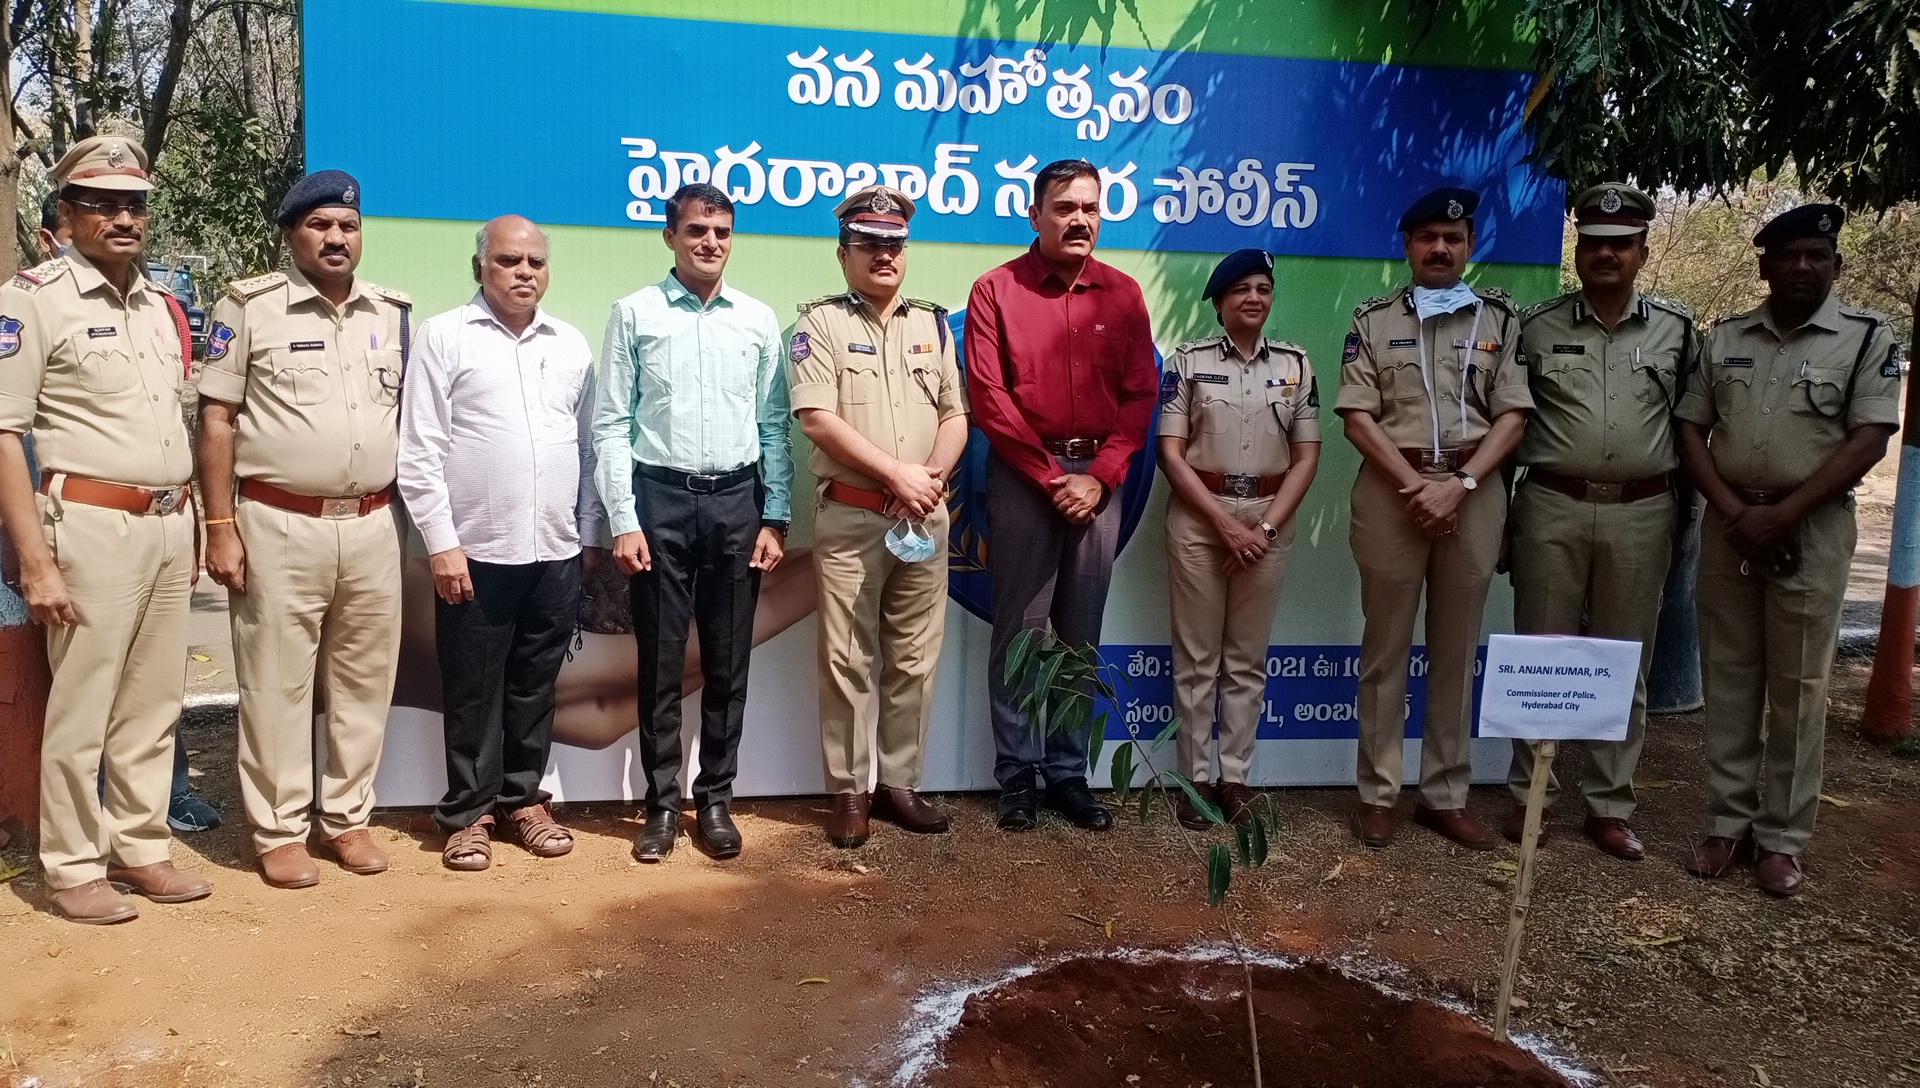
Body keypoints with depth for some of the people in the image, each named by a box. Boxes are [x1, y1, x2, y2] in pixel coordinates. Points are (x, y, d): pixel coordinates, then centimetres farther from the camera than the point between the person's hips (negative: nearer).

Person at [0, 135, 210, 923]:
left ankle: (138, 846, 23)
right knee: (80, 709, 0)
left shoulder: (160, 306, 15)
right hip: (93, 525, -6)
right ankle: (72, 868, 13)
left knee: (153, 705, 12)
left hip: (168, 526, 6)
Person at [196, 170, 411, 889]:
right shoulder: (250, 306, -2)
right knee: (277, 684, 3)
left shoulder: (392, 313, 10)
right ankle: (278, 832, 15)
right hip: (279, 526, -4)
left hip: (372, 526, 4)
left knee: (364, 681, 10)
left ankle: (346, 817, 24)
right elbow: (216, 421, -3)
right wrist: (221, 526, -9)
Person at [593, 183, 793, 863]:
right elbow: (610, 423, -1)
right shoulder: (635, 313, 1)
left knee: (728, 662, 8)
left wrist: (775, 518, 3)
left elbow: (774, 425, 9)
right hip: (661, 498, -2)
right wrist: (624, 521, -7)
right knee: (660, 661, 5)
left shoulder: (758, 320, 7)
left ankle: (715, 800, 20)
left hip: (736, 500, 2)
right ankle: (662, 803, 17)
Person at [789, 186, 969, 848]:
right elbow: (816, 418, -12)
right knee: (847, 662, 1)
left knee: (914, 661, 8)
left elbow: (955, 416, 11)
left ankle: (899, 782, 19)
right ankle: (848, 791, 12)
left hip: (924, 519, 4)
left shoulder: (932, 325, 14)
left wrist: (933, 477, -8)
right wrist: (897, 473, -15)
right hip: (850, 517, -4)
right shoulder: (821, 323, 0)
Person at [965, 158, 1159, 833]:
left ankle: (1068, 772, 16)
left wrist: (1099, 475, -7)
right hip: (1021, 474, -3)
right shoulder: (996, 291, 0)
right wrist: (1052, 478, -11)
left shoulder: (1123, 295, 8)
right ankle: (1018, 775, 9)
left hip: (1096, 477, 3)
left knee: (1080, 632, 7)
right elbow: (989, 397, -7)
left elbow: (1140, 395, 6)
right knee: (1019, 629, 0)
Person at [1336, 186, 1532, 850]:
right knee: (1386, 645, 4)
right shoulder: (1373, 320, 6)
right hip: (1392, 490, -1)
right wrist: (1416, 485, -12)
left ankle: (1445, 795, 16)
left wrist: (1459, 484, -12)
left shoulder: (1499, 319, 9)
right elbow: (1358, 417, -2)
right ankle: (1378, 794, 12)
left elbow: (1512, 416, 2)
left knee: (1457, 649, 7)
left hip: (1476, 493, 2)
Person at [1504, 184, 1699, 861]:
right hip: (1552, 507, -1)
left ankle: (1610, 807, 17)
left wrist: (1681, 512, 8)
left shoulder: (1677, 330, 5)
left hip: (1641, 512, 1)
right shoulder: (1536, 327, 3)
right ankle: (1528, 796, 16)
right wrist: (1501, 502, 4)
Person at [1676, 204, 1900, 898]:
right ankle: (1730, 822, 17)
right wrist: (1733, 510, -9)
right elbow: (1692, 429, 5)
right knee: (1727, 679, 7)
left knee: (1798, 687, 2)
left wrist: (1784, 514, -16)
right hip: (1727, 524, 3)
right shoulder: (1724, 339, 8)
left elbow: (1869, 439, -9)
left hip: (1812, 529, -3)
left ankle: (1781, 838, 11)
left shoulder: (1868, 338, -1)